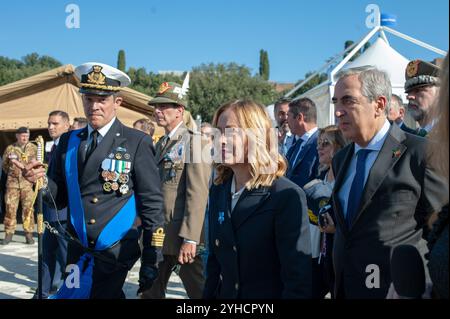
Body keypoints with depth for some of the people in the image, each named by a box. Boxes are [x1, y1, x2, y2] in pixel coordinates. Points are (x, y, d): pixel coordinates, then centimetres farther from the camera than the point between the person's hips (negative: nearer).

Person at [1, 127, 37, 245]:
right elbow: (4, 165, 19)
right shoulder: (10, 149, 4)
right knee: (10, 208, 0)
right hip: (12, 182, 1)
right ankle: (9, 234, 9)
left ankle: (29, 234, 3)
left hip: (27, 183, -1)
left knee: (28, 208, -3)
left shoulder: (33, 148, 3)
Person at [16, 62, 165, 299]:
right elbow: (59, 199, 11)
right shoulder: (68, 141, 8)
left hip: (115, 253, -4)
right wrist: (41, 181, -11)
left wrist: (151, 263, -6)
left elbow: (151, 205, -5)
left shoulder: (137, 142, -5)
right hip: (78, 252, 4)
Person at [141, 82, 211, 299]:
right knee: (150, 291, 15)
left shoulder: (193, 141, -11)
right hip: (158, 233, 8)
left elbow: (197, 193, -19)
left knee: (198, 292, 3)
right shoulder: (161, 143, 15)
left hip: (182, 236, -8)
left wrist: (189, 238, -23)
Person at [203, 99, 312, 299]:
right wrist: (208, 295, 4)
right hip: (224, 294, 6)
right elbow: (215, 260, 9)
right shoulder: (218, 192, 2)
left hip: (269, 294, -5)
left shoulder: (287, 196, -18)